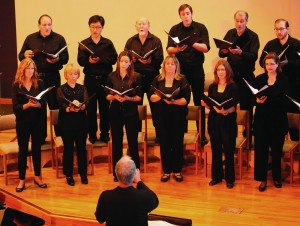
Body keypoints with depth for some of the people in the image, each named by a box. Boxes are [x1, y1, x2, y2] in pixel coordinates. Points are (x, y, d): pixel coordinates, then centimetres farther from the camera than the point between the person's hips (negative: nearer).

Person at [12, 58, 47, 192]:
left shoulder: (39, 83, 1)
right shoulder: (16, 85, -3)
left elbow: (44, 103, -2)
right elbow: (15, 107, -8)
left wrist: (37, 104, -23)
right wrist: (27, 105, -24)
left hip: (37, 121, 1)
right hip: (22, 122, -1)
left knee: (36, 148, 11)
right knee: (23, 150, 5)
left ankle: (37, 176, 24)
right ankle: (22, 180, 12)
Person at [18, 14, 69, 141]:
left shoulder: (59, 39, 2)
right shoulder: (30, 39, 8)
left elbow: (65, 58, -2)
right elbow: (20, 56, 11)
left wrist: (57, 60, -23)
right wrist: (25, 55, -12)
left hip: (52, 77, -2)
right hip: (35, 77, 2)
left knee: (55, 106, 2)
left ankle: (59, 135, 13)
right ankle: (40, 136, 19)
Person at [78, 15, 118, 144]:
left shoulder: (108, 43, 5)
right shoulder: (84, 44, 4)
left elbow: (114, 59, -6)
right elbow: (80, 61, -7)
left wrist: (100, 59, -21)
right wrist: (89, 60, -27)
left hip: (105, 78, 0)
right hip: (90, 79, 0)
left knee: (105, 106, 6)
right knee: (91, 107, 6)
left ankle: (104, 133, 16)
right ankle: (92, 133, 16)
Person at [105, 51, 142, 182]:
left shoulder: (136, 77, -2)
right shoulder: (112, 76, 3)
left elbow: (139, 97, -2)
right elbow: (107, 96, 6)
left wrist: (128, 98, -19)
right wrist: (115, 97, -15)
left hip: (131, 113, -2)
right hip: (115, 112, 2)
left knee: (133, 142, 1)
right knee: (116, 143, 7)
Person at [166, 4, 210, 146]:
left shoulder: (200, 28, 0)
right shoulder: (174, 30, 3)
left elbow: (206, 48, -10)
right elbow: (169, 50, -5)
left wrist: (193, 43, -27)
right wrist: (177, 49, -26)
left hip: (196, 69, -1)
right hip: (180, 69, 1)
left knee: (199, 102, 4)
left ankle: (202, 134, 10)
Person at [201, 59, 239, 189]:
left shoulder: (233, 87, -3)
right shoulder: (212, 87, 8)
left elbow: (234, 107, -9)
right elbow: (210, 106, 11)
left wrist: (225, 111, -27)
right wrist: (205, 104, -11)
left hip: (228, 122, -4)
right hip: (214, 121, 4)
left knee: (229, 150, 0)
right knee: (215, 150, 9)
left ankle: (230, 178, 11)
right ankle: (216, 176, 21)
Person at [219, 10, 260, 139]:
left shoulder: (253, 36, -5)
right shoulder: (230, 34, 7)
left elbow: (254, 56, -17)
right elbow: (221, 54, 7)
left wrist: (240, 52, -33)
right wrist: (223, 52, -16)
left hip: (246, 75, -3)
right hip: (231, 73, 3)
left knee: (246, 104, 1)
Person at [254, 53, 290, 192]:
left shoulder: (283, 79, -2)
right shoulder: (259, 79, 4)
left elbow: (285, 100, -12)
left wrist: (267, 99, -25)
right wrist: (257, 100, -22)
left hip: (278, 120, -1)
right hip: (262, 119, 1)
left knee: (276, 149, 9)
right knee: (261, 149, -1)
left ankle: (276, 177, 26)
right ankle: (262, 179, 10)